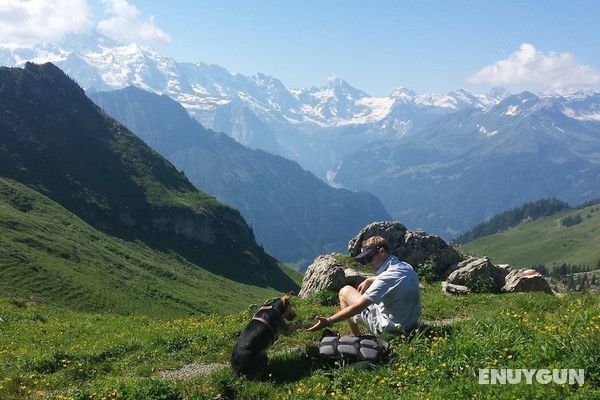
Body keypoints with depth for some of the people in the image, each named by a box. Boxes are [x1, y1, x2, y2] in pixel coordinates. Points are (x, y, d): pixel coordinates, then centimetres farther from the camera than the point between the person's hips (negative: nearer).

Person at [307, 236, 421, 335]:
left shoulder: (388, 277, -26)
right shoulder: (406, 267, 0)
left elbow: (358, 306, -28)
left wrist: (329, 321, -24)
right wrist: (369, 280, 14)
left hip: (389, 328, -8)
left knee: (345, 291, 3)